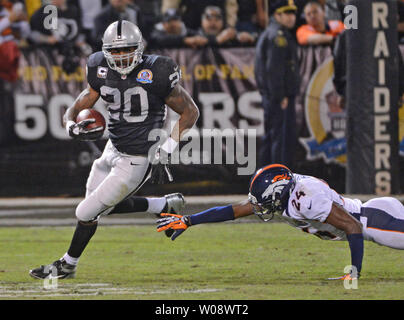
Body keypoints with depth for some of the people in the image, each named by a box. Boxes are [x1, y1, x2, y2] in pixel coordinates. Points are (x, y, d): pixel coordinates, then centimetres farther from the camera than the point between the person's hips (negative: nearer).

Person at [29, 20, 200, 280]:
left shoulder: (156, 75, -20)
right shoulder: (103, 73, -4)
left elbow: (190, 112, -10)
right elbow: (75, 109, 5)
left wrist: (165, 151, -17)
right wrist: (73, 127, -19)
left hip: (136, 161, -7)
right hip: (113, 151, 7)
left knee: (87, 213, -1)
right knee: (108, 206, 25)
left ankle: (68, 265, 23)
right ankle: (165, 205, 39)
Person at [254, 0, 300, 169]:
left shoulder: (267, 34, 19)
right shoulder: (278, 36, -14)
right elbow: (274, 68, -21)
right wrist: (281, 97, -20)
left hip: (270, 97, 11)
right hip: (281, 98, -11)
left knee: (270, 138, 15)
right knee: (285, 138, -9)